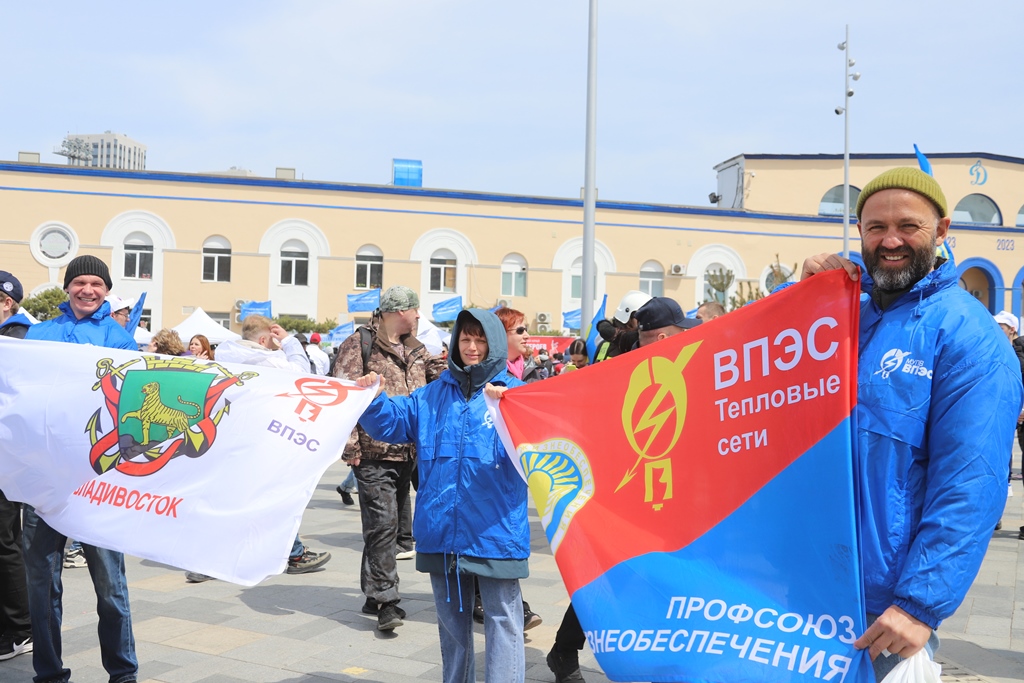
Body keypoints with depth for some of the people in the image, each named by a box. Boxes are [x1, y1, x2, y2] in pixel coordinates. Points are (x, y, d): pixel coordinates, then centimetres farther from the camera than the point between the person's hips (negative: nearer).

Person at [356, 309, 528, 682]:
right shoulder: (432, 395, 12)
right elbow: (391, 422, 11)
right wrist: (375, 399, -8)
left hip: (495, 531, -4)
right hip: (442, 532, 5)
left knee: (501, 617, -1)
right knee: (451, 617, 19)